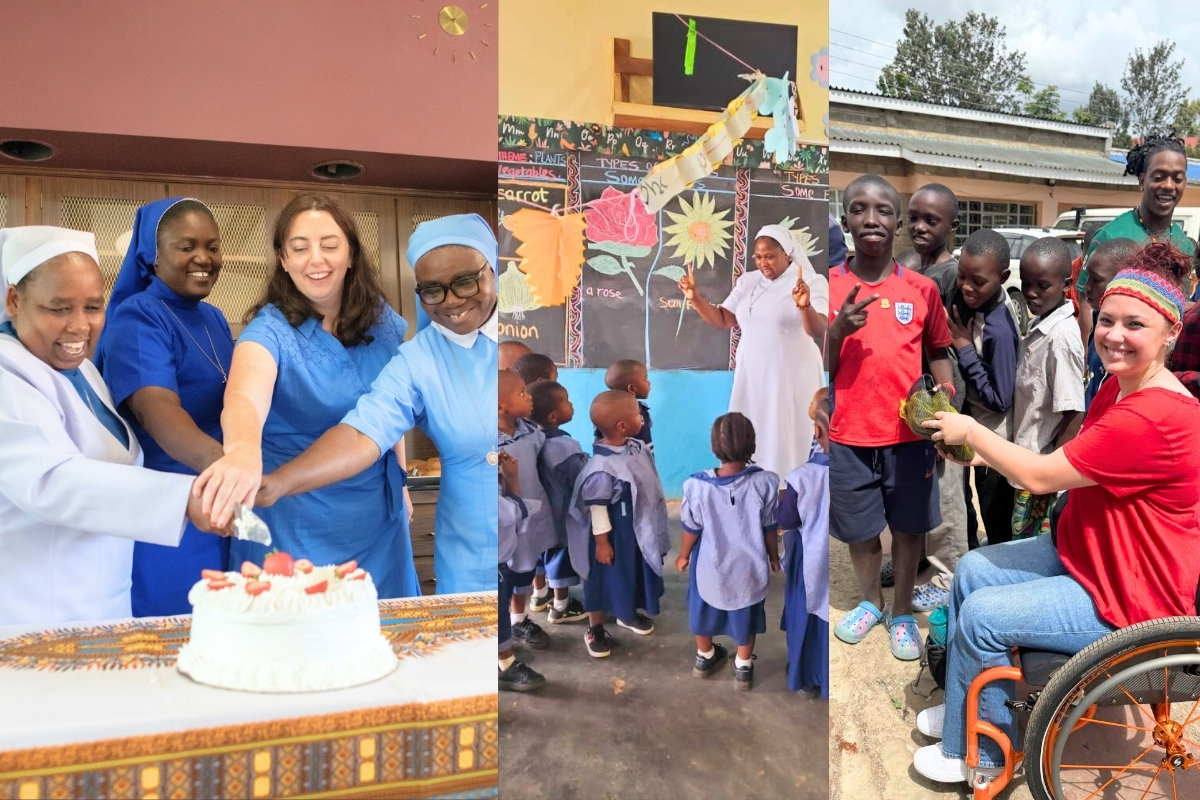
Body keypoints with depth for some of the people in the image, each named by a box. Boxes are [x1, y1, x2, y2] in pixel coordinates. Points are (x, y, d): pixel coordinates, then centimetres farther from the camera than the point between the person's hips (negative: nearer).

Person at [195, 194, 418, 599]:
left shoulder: (380, 321, -2)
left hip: (377, 518, 4)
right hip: (298, 526, -4)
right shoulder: (270, 330, -16)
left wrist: (401, 484, 12)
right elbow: (244, 398, -37)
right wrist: (243, 450, -59)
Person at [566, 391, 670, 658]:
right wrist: (602, 542, -17)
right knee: (604, 579, 10)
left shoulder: (637, 447, -6)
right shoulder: (602, 468, -31)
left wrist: (652, 523, 18)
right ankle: (595, 629, 29)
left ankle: (629, 614, 49)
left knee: (636, 572, 25)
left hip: (638, 529, 8)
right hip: (614, 534, -8)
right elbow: (597, 508, -23)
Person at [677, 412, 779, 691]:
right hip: (748, 568, 0)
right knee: (745, 618, 24)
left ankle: (705, 658, 49)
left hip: (710, 567, 0)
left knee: (704, 611, 27)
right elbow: (770, 528, -10)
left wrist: (684, 555, 10)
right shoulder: (765, 483, -24)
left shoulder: (697, 485, -24)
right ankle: (743, 668, 43)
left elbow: (692, 529, -10)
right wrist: (773, 556, 10)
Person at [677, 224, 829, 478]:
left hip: (790, 376, -5)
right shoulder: (747, 281, 8)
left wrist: (806, 306, -40)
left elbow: (819, 333, -20)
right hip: (751, 373, 5)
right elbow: (721, 319, 7)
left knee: (781, 442, 1)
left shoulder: (813, 282, -9)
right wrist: (695, 298, -7)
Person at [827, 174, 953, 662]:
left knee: (908, 527, 13)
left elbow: (938, 355, 9)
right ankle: (870, 602, 39)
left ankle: (902, 613, 33)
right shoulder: (829, 287, -4)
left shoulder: (922, 289, -1)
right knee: (860, 530, 14)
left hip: (910, 434, 1)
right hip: (848, 436, 0)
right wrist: (837, 332, -21)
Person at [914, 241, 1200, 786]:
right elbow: (1064, 470, 5)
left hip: (1130, 598, -10)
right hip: (1082, 551, 10)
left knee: (982, 615, -14)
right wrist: (983, 452, -6)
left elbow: (1040, 476, -26)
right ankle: (964, 704, 26)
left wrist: (971, 430, -12)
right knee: (971, 571, 7)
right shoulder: (1119, 385, 2)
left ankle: (978, 751, 11)